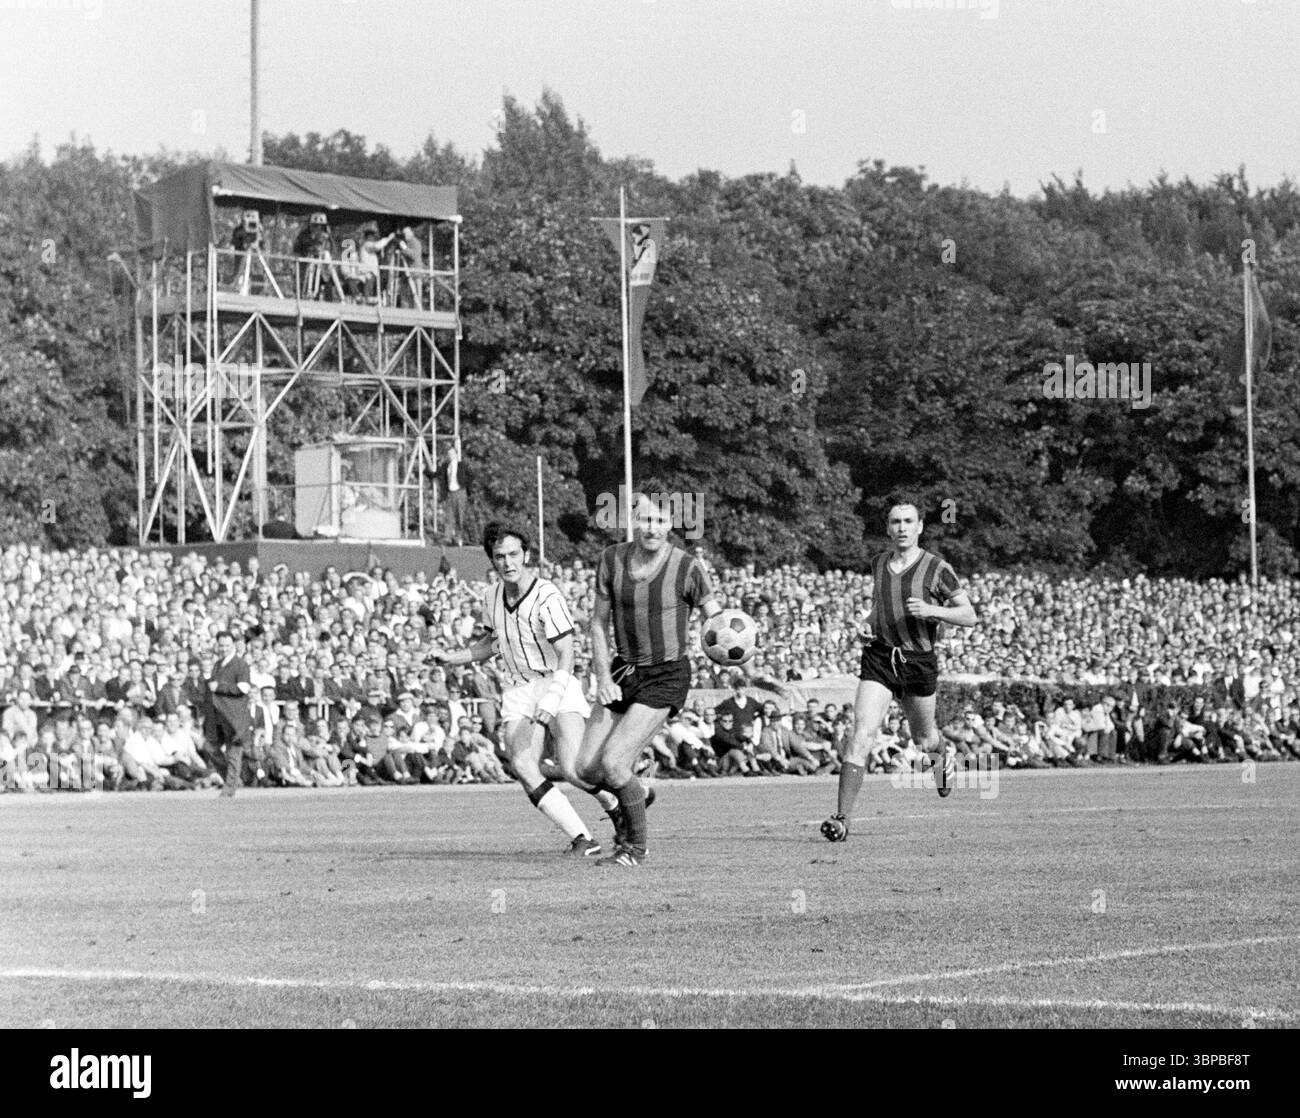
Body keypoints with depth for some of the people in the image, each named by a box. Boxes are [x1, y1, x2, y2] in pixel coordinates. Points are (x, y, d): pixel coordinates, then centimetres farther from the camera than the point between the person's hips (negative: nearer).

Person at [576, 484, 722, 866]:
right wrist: (603, 677, -4)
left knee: (612, 763, -16)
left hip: (665, 677, -5)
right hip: (624, 672, 5)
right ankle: (633, 799, 33)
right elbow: (599, 622, 6)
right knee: (587, 767, 1)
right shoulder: (612, 559, -2)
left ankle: (636, 846, 6)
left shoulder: (687, 568, -13)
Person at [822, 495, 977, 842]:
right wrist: (872, 619, 9)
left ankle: (944, 756, 58)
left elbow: (970, 616, -6)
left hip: (919, 663, -2)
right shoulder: (878, 564, 6)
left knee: (923, 739, 18)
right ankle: (842, 819, -17)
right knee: (862, 737, -14)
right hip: (879, 658, 2)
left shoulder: (937, 569, -8)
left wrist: (931, 610, -22)